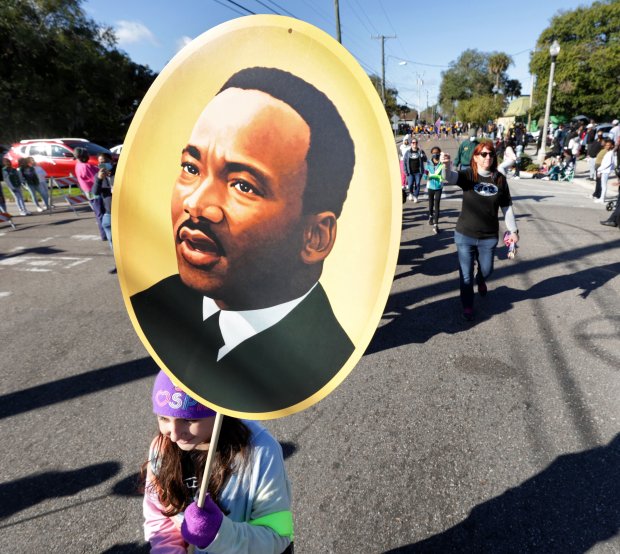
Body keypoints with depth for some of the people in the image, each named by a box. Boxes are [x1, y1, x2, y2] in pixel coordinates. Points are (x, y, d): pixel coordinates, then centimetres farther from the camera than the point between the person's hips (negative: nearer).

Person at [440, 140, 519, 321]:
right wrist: (446, 166, -54)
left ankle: (481, 281, 58)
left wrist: (513, 230, 4)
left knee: (486, 270, 21)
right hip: (465, 235, -2)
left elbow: (506, 207, 5)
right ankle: (467, 306, 30)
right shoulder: (468, 175, -10)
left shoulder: (500, 179, -3)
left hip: (489, 237, 2)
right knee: (466, 275, 7)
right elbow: (450, 177, -32)